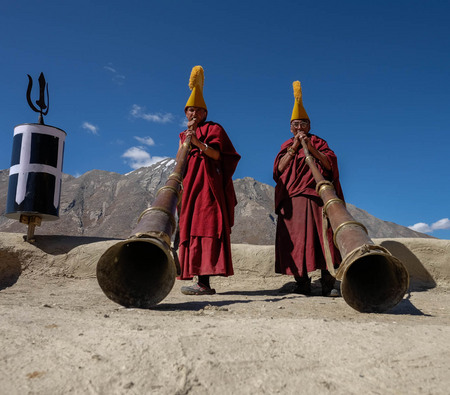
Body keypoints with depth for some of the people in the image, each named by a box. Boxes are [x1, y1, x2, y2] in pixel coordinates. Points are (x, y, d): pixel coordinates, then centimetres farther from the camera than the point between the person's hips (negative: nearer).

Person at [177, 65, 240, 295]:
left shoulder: (213, 129, 7)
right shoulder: (184, 136, 26)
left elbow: (218, 154, -9)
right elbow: (181, 161, 16)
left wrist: (199, 143, -23)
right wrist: (188, 137, 10)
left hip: (208, 184, -7)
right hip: (189, 185, 7)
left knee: (205, 227, -17)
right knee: (191, 228, 0)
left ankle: (204, 282, -23)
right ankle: (200, 280, 1)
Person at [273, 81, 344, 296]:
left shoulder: (319, 142, 16)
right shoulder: (286, 146, 21)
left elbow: (329, 164, 0)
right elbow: (279, 168, 4)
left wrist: (311, 148, -10)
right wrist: (294, 148, -2)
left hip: (317, 196, -1)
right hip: (292, 199, 2)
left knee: (323, 237, -11)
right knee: (296, 239, -6)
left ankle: (328, 284, -11)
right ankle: (302, 282, -2)